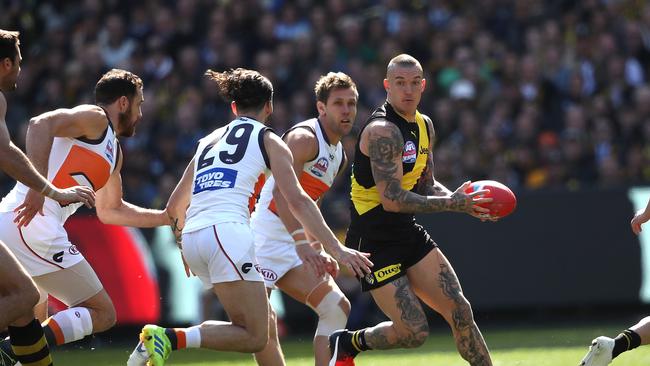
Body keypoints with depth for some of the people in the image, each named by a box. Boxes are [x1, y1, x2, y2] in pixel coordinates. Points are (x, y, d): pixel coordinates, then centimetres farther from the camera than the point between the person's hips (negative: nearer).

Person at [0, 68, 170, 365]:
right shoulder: (94, 118, 0)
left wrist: (166, 218, 38)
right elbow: (41, 124, -19)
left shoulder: (114, 152, 28)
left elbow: (110, 211, 40)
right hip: (31, 226, -10)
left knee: (36, 323, 27)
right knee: (102, 314, -4)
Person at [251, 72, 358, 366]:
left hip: (294, 246, 10)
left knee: (336, 307, 5)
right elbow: (283, 191, -27)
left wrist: (317, 249, 15)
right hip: (263, 239, -10)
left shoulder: (339, 156, 16)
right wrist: (302, 242, -38)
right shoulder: (304, 138, -14)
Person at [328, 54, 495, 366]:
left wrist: (464, 202, -2)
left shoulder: (424, 126, 9)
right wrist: (452, 204, -26)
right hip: (375, 243, -8)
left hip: (409, 235, 8)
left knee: (460, 311, -1)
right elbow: (392, 199, -26)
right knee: (414, 332, -9)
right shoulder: (382, 131, -20)